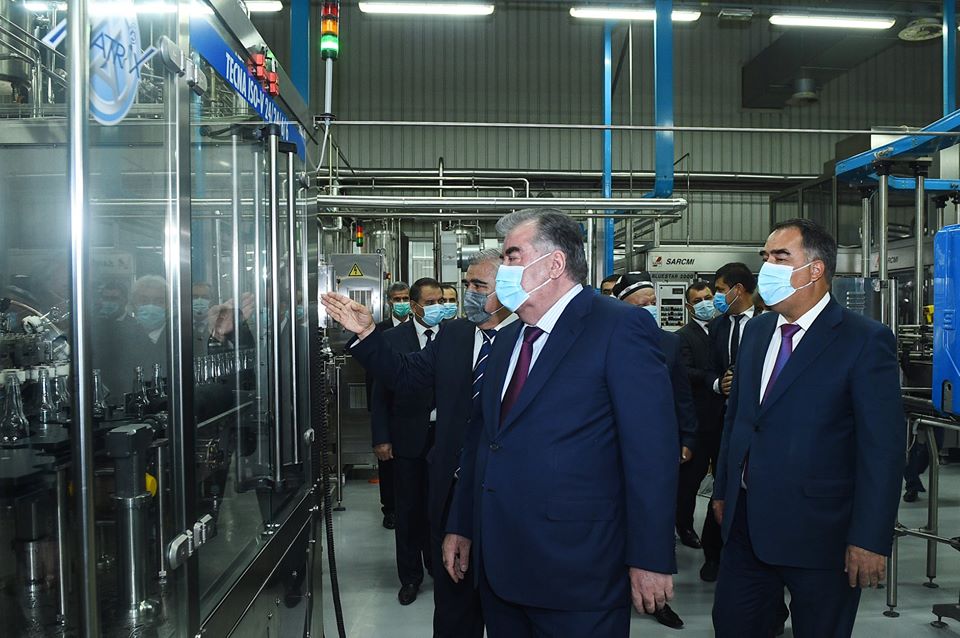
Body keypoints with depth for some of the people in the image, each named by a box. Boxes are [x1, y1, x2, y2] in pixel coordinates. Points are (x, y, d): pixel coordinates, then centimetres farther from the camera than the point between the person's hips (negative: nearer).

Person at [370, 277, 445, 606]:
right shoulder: (393, 338, -3)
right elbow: (381, 393, -2)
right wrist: (381, 438, -6)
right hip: (408, 435, -1)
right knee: (409, 508, 10)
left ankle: (438, 566, 33)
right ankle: (410, 576, 24)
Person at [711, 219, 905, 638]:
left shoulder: (865, 341, -12)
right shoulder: (757, 331, 8)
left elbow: (883, 445, -14)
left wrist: (870, 539, -16)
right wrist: (723, 489, 15)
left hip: (819, 532, -5)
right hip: (746, 523, 6)